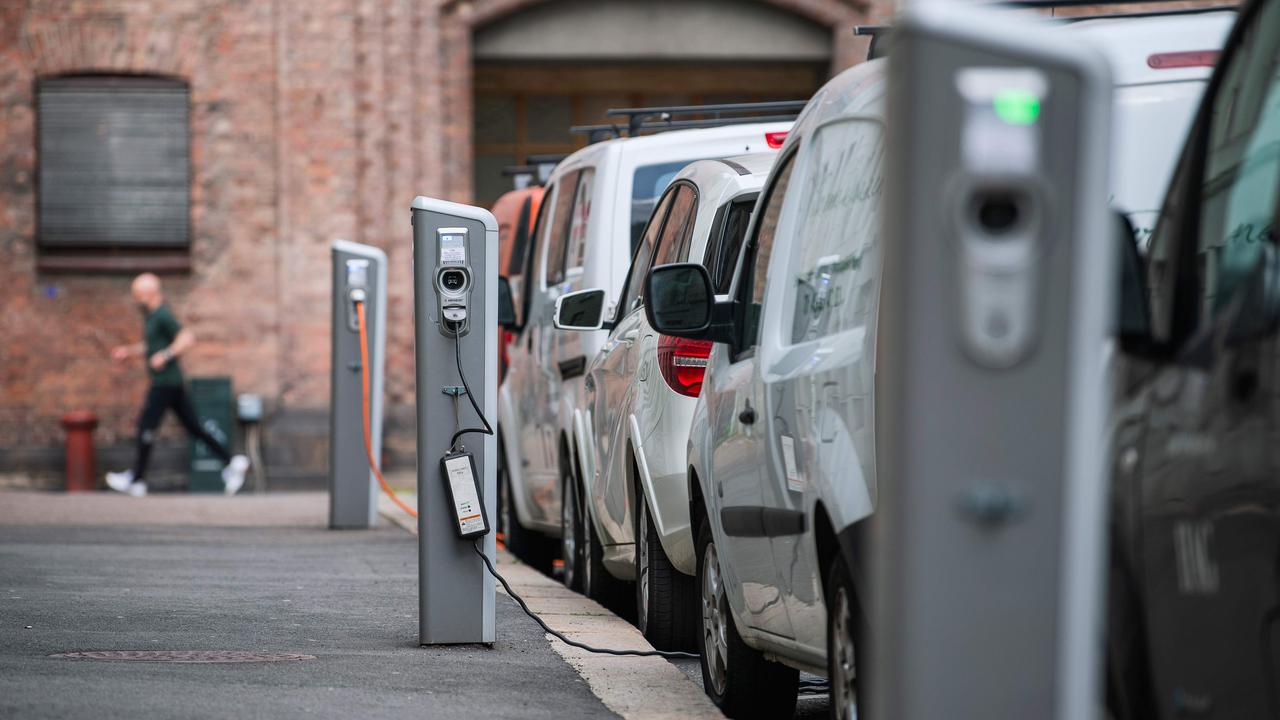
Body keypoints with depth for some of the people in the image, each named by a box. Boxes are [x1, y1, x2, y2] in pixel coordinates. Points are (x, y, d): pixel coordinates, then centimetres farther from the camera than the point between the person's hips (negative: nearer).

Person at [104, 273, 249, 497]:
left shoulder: (162, 316, -15)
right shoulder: (151, 315, 16)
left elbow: (188, 338, -24)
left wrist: (165, 355, -27)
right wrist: (128, 351, 20)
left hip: (165, 383, -10)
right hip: (172, 383, 10)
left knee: (146, 428, -3)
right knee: (193, 427, 8)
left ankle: (136, 480, 3)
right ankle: (230, 463, 5)